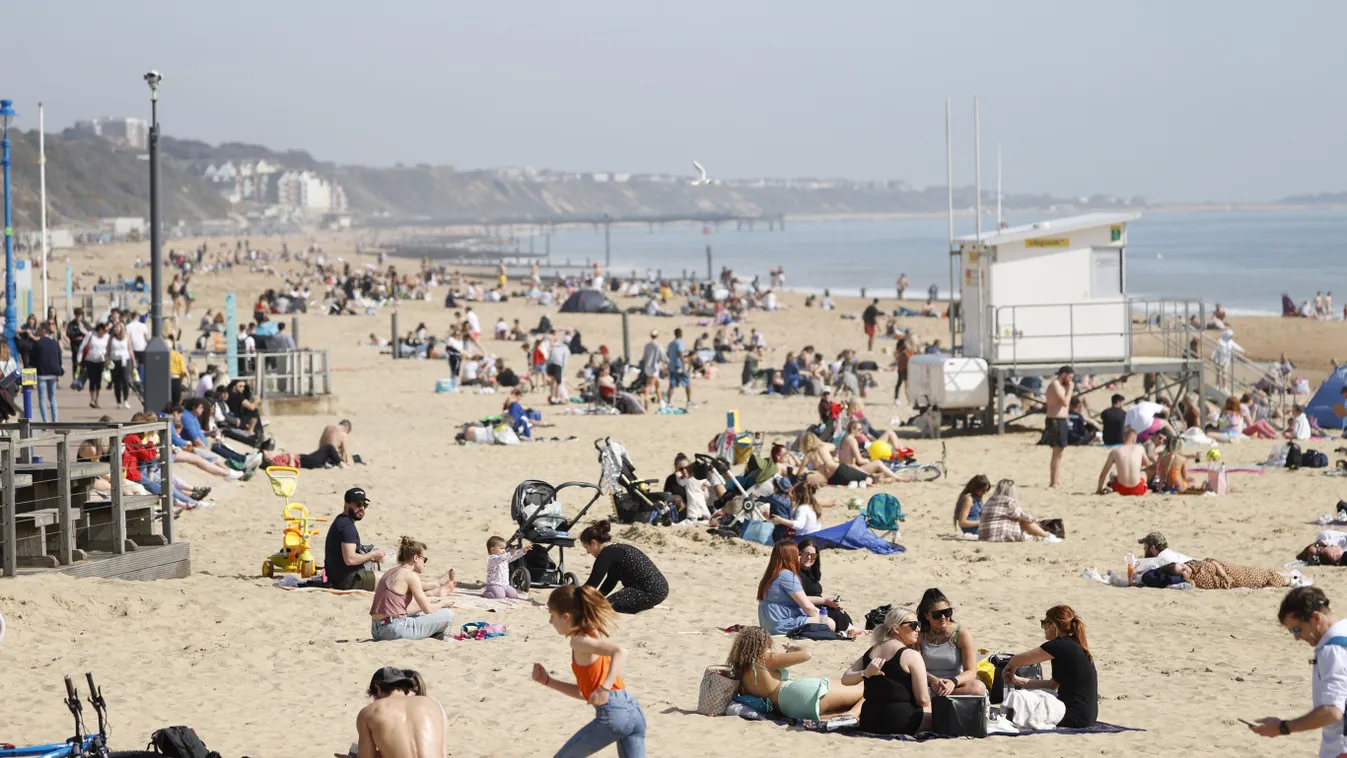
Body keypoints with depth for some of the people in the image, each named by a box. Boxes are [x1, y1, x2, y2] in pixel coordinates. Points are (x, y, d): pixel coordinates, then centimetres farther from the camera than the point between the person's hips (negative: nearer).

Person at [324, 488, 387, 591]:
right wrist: (372, 555, -13)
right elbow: (350, 559, -29)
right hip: (348, 581, -10)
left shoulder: (340, 521, 13)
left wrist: (370, 557, 8)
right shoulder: (347, 525, -20)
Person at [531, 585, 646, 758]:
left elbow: (620, 651, -23)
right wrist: (547, 682, 24)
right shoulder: (595, 635, 23)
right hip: (634, 711, 8)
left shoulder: (579, 641, -5)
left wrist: (605, 688, -30)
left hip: (612, 713, -8)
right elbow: (585, 692, 27)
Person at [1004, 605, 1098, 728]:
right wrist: (1018, 680, 14)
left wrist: (1010, 666, 18)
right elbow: (1053, 685, 18)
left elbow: (1019, 660, -5)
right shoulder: (1076, 647, 15)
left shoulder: (1061, 645, -14)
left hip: (1075, 718, -9)